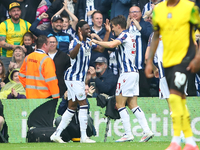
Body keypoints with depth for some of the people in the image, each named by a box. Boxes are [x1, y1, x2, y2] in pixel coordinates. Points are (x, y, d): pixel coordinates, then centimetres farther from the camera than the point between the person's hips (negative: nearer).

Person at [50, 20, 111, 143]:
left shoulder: (88, 42, 11)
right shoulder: (75, 42, -17)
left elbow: (101, 48, 18)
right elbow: (72, 55, -35)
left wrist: (108, 32, 13)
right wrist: (80, 42, -48)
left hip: (80, 78, 9)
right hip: (73, 77, -9)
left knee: (72, 108, 9)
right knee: (83, 105, -10)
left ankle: (56, 134, 12)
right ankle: (83, 137, -7)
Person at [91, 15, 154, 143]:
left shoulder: (124, 35, -10)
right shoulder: (130, 36, 19)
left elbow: (111, 45, -29)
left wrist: (96, 41, -18)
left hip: (127, 72, -9)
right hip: (134, 72, 9)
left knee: (120, 104, -4)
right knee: (132, 104, 7)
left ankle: (128, 134, -7)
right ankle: (147, 131, -3)